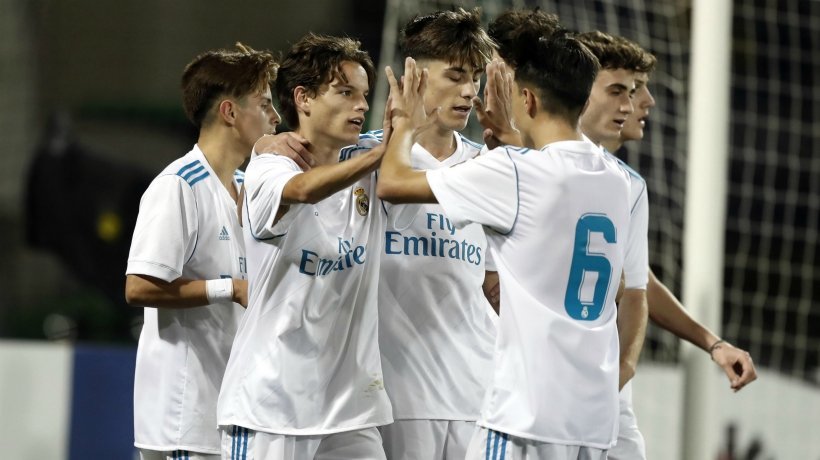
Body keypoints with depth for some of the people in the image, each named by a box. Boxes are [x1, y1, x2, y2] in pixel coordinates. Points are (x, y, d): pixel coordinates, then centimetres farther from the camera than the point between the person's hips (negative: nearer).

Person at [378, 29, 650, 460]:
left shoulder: (514, 171, -10)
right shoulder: (621, 183, 10)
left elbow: (393, 183, -3)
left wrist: (406, 123, 16)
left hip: (527, 414, -7)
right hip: (596, 421, 7)